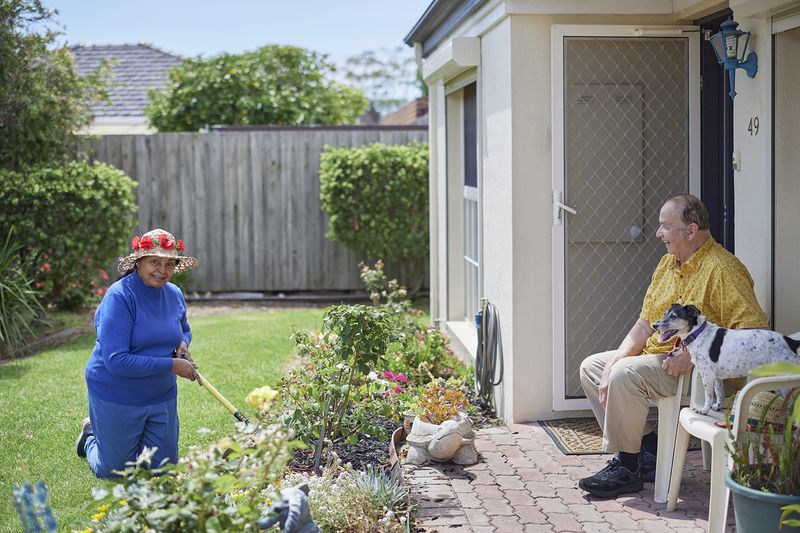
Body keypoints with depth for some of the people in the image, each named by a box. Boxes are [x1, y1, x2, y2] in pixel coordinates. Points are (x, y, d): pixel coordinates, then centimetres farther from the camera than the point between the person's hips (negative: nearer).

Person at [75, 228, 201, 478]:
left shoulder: (175, 294, -1)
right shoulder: (119, 297, -23)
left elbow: (184, 329, 21)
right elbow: (116, 361, -29)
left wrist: (183, 345, -4)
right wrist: (172, 365, -27)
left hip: (162, 396, 6)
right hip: (117, 398, -6)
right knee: (115, 472, 11)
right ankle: (91, 436, 41)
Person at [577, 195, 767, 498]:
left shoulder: (722, 268, -17)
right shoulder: (668, 263, 12)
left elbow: (755, 331, -26)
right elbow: (644, 326, 12)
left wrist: (693, 354, -28)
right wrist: (614, 362, -3)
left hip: (696, 370, -10)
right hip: (654, 355, 10)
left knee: (626, 374, -30)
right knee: (591, 367, 8)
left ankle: (626, 467, -15)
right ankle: (646, 448, 3)